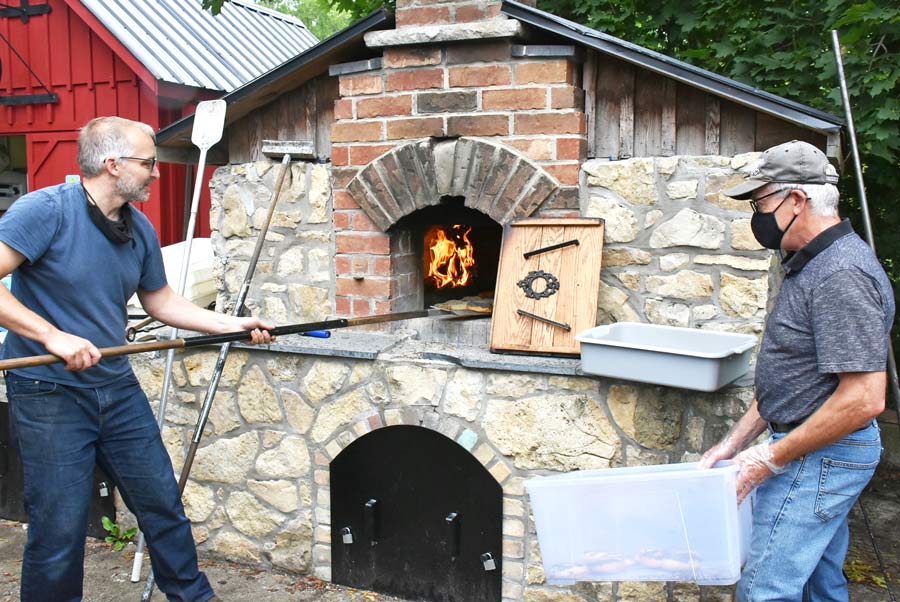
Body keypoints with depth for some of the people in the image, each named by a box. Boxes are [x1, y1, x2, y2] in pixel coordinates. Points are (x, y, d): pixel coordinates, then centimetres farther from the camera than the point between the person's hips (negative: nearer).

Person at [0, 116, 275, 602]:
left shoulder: (140, 229, 6)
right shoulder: (47, 209, -16)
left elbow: (161, 302, 18)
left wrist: (231, 324, 12)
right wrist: (55, 337, -26)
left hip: (118, 389, 7)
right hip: (49, 394, -6)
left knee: (164, 505, 14)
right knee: (60, 531, 1)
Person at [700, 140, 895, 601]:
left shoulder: (842, 275, -22)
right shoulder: (813, 263, 12)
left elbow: (864, 398, -27)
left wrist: (771, 459, -19)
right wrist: (735, 441, 12)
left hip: (818, 458, -11)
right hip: (817, 453, 11)